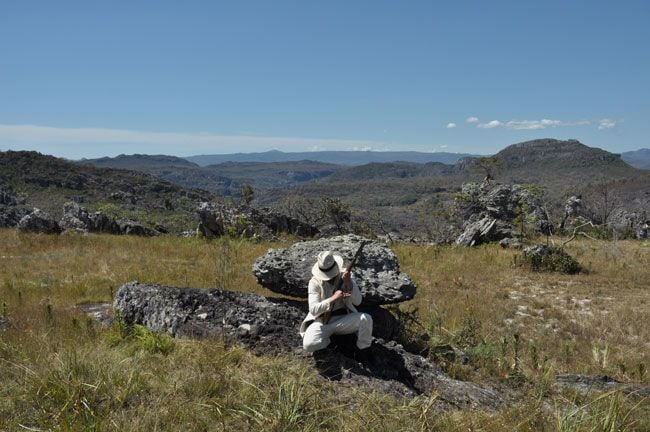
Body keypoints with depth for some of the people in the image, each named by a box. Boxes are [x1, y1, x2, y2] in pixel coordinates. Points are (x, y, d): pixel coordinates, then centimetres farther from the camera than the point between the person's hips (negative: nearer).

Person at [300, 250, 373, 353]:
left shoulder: (345, 275, -3)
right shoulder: (315, 282, -9)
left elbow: (357, 301, -10)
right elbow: (313, 310, -18)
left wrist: (348, 283, -26)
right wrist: (334, 298, -28)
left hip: (343, 319, 1)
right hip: (322, 322, -1)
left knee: (366, 319, -28)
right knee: (308, 345, -29)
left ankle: (364, 349, -1)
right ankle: (329, 341, 5)